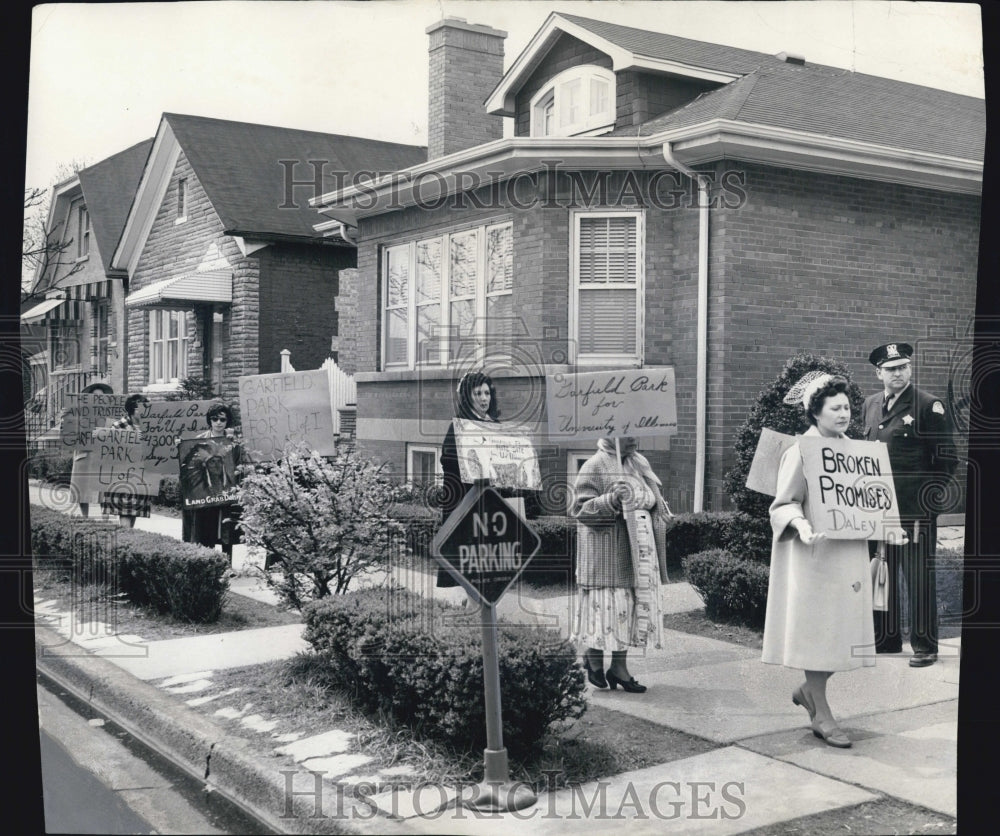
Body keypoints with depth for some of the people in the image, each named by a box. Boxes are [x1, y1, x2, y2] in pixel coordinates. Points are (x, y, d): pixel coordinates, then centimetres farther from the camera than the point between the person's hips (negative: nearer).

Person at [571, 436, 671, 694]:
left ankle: (619, 667, 15)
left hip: (636, 552, 7)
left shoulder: (640, 464, 12)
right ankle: (593, 656, 19)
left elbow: (652, 501, 26)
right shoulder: (595, 467, -9)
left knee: (631, 604, 7)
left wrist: (660, 510, 7)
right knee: (607, 604, -4)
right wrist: (611, 501, -30)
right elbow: (580, 509, -17)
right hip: (607, 552, -7)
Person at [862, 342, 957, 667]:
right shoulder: (870, 405, 13)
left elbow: (946, 460, -4)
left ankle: (924, 646, 9)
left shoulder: (929, 406, -5)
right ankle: (885, 638, 23)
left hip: (916, 509, -6)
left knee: (919, 577, 0)